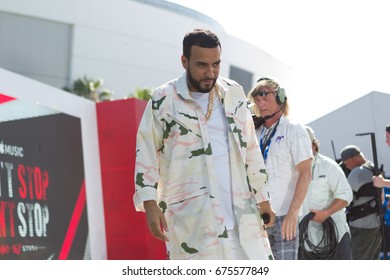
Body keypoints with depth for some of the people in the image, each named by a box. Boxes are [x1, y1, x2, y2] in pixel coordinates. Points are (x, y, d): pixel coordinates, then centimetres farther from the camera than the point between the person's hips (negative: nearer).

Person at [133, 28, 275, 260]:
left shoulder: (234, 94, 11)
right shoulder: (163, 100, -2)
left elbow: (251, 149, 16)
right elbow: (146, 155, -1)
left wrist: (262, 198, 14)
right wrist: (150, 204, -10)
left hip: (241, 211, 4)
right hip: (190, 214, -4)